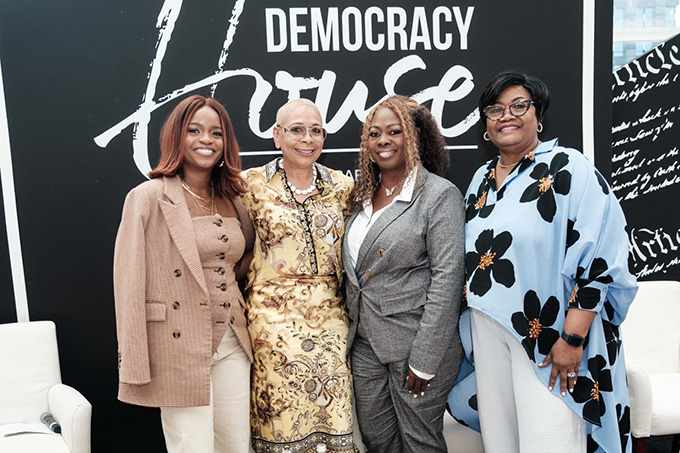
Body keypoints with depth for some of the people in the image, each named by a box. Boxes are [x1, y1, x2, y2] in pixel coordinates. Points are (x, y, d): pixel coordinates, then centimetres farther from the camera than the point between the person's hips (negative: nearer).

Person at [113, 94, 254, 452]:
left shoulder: (232, 201, 9)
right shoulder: (149, 197, -8)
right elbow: (129, 283, -11)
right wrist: (135, 367, -12)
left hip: (232, 344, 6)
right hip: (180, 348, -6)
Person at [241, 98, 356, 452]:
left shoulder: (342, 185, 6)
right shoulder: (253, 185, -2)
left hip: (330, 315, 3)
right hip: (274, 318, -2)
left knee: (333, 409, 7)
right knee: (281, 418, 5)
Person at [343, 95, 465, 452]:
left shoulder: (440, 195, -11)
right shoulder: (364, 195, 10)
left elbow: (446, 279, -16)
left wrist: (424, 362, -17)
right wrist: (352, 326, 12)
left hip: (416, 343, -6)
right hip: (365, 343, 6)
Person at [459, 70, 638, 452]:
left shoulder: (569, 169, -9)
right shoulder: (482, 178, 11)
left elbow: (597, 262, -15)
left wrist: (572, 339, -18)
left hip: (547, 335, -6)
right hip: (488, 330, 6)